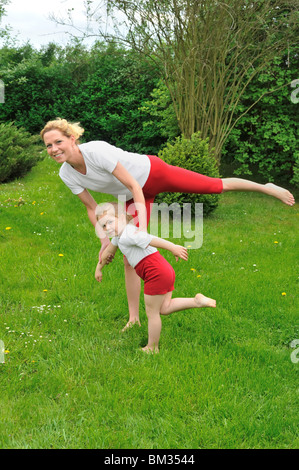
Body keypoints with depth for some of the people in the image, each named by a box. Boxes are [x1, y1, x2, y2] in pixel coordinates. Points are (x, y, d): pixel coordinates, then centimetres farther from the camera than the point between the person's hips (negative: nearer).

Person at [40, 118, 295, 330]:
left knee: (218, 186, 3)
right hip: (133, 197, 6)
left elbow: (134, 186, -31)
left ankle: (267, 187, 30)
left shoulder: (96, 151, -35)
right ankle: (134, 318, 15)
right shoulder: (67, 174, -14)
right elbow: (92, 208, 0)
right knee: (130, 258, 2)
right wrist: (105, 240, -4)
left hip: (152, 173, -5)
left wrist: (142, 230, -34)